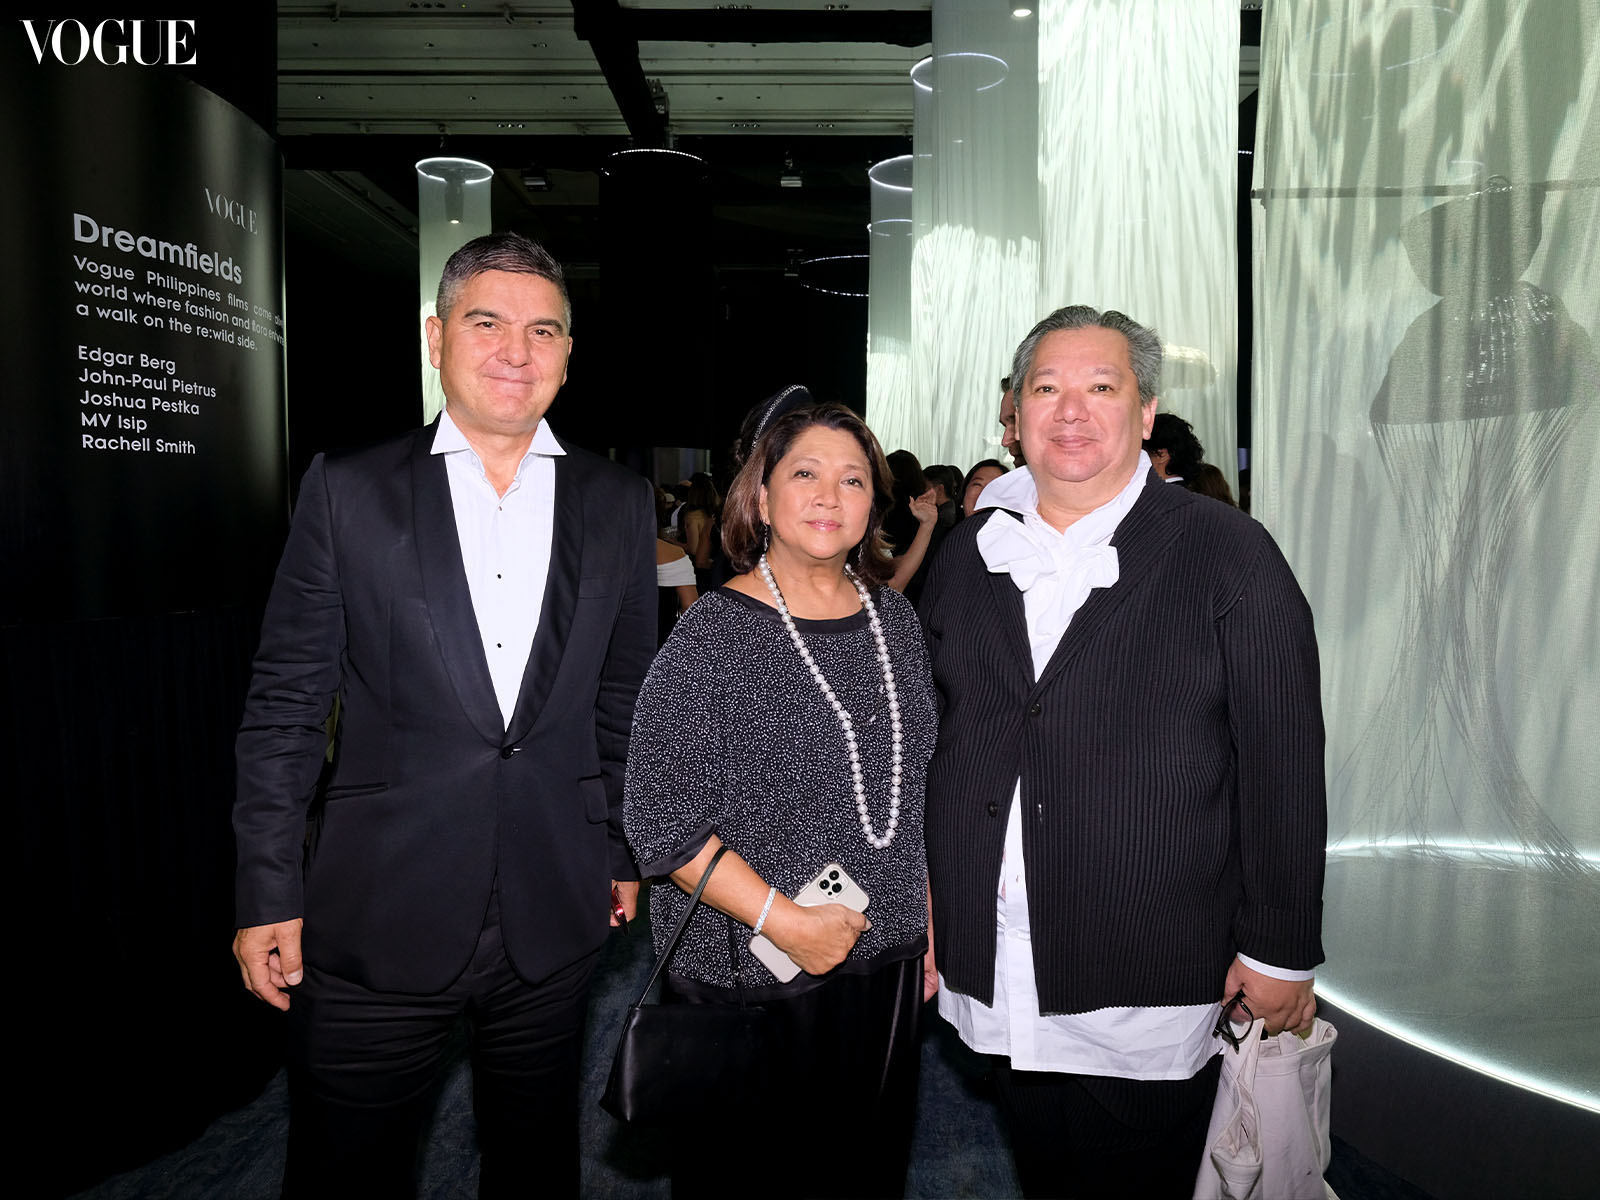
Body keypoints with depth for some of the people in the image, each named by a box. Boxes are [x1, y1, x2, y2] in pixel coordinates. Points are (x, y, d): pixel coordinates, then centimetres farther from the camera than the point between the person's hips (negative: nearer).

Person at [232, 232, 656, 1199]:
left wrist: (627, 851, 10)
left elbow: (627, 700, 9)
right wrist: (269, 893, -2)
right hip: (374, 920, -1)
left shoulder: (620, 505, 4)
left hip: (556, 916, 2)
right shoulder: (348, 491, -2)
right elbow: (286, 705, -1)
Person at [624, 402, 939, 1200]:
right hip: (750, 979, -5)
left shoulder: (894, 618, 4)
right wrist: (785, 922, -20)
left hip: (889, 965, 5)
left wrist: (929, 920, 12)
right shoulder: (716, 633, -15)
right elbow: (660, 818, -18)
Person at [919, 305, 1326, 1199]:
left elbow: (1283, 764, -7)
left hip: (1152, 988, -3)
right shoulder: (969, 554, 6)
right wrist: (926, 893, 10)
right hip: (998, 978, 4)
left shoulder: (1230, 554, -6)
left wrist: (1282, 951, -6)